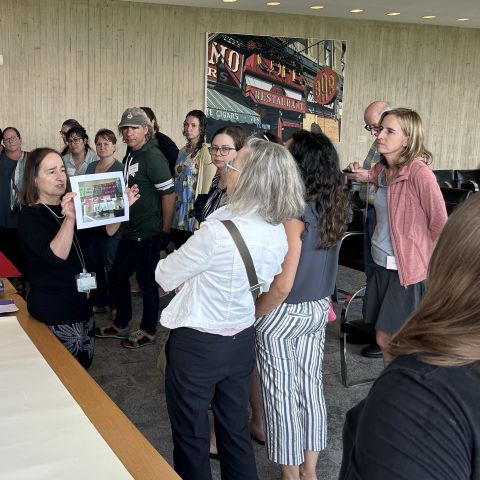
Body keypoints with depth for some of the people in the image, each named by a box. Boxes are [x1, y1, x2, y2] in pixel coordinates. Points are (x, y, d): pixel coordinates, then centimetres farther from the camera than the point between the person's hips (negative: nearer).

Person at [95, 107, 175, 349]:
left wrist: (165, 231, -17)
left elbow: (169, 193, -19)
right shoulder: (130, 156, 11)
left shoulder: (152, 157, -17)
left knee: (147, 282, 4)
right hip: (130, 231, 9)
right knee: (118, 274, 18)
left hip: (148, 234, -9)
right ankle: (120, 324, 34)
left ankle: (147, 331, 21)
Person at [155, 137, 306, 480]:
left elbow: (166, 276, -13)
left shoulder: (218, 231, -28)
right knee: (236, 430, 21)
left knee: (191, 436, 13)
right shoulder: (278, 232, -4)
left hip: (197, 344, -6)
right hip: (242, 338, 7)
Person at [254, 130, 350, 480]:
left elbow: (282, 285, -23)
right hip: (319, 309, 8)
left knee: (281, 395, 8)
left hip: (284, 314, -7)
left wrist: (251, 316, -12)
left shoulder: (293, 214, -24)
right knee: (310, 387, 18)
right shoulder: (335, 207, -2)